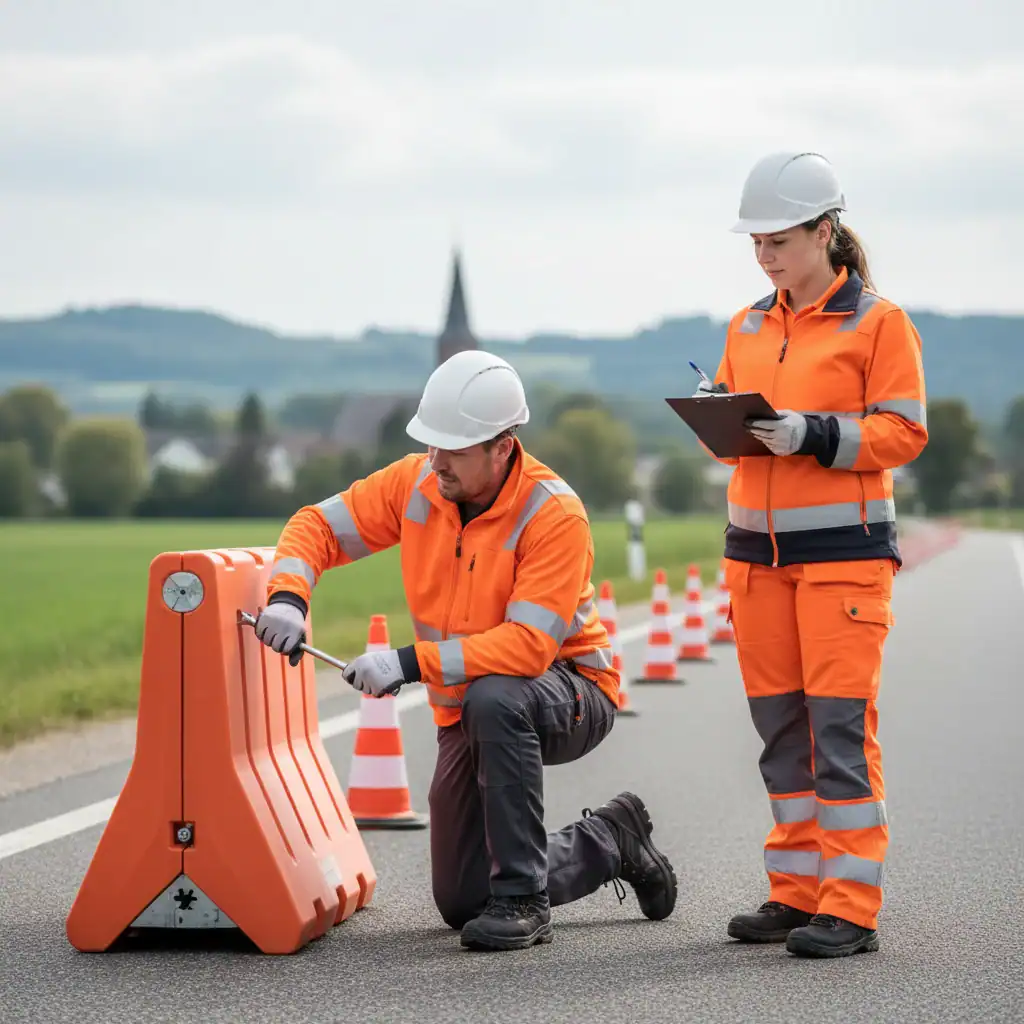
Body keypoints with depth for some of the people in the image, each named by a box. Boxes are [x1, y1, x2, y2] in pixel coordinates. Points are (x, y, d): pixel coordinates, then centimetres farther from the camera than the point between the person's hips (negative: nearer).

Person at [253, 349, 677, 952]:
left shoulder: (553, 514, -27)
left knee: (493, 698, -42)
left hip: (570, 696, -6)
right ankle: (610, 843, 30)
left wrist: (411, 662, -39)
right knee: (460, 903, 7)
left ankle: (524, 901, -28)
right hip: (469, 713, 6)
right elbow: (321, 525, 0)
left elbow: (528, 647, -35)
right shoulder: (417, 483, -9)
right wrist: (289, 596, -21)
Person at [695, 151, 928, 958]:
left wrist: (813, 435, -20)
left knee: (842, 725, -8)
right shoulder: (748, 328, 15)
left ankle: (851, 908, -6)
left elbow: (904, 431, -8)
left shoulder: (878, 321, -2)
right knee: (780, 725, 7)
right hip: (756, 547, 6)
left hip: (844, 548, -6)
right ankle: (798, 892, 16)